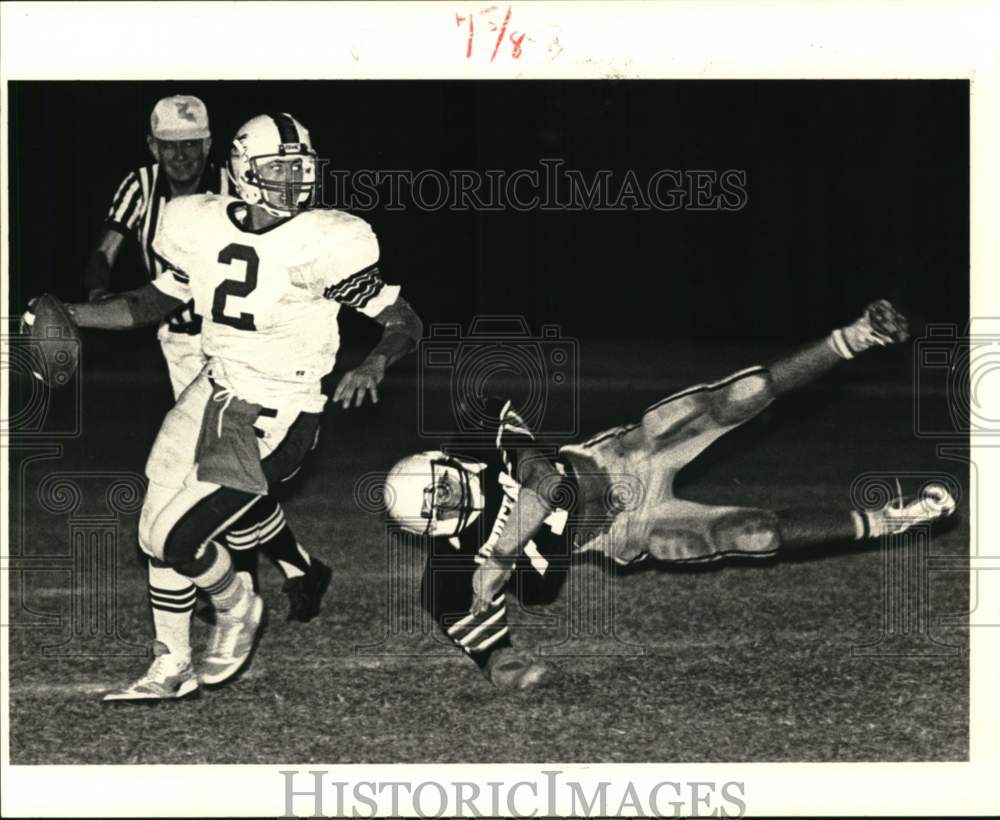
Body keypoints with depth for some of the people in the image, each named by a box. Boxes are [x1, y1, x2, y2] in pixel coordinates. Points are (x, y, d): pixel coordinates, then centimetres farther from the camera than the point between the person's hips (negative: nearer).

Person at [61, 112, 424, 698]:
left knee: (179, 541, -8)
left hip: (276, 420, -6)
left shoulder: (326, 244, -19)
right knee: (156, 537, 9)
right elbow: (158, 303, 14)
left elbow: (405, 322, -12)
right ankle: (173, 669, 30)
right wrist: (69, 315, 4)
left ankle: (238, 609, 25)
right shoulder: (201, 227, -3)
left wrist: (376, 364, -33)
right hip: (215, 392, 6)